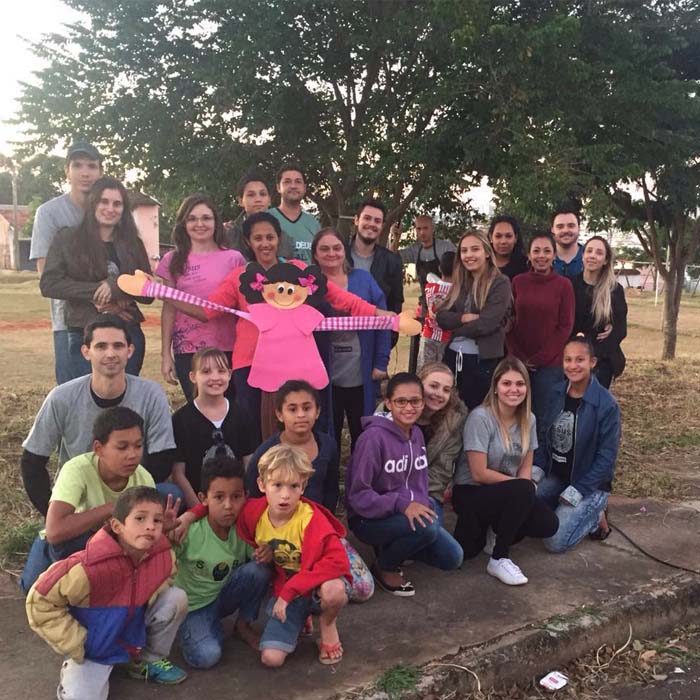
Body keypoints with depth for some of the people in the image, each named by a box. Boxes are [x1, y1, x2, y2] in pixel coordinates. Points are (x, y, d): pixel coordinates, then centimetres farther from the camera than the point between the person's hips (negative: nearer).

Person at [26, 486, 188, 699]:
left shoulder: (164, 555, -19)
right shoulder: (90, 568, -35)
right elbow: (40, 601, -24)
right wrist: (75, 647, -18)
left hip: (134, 631, 4)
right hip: (94, 646, -4)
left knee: (176, 598, -17)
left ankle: (151, 661, 7)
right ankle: (72, 669, 14)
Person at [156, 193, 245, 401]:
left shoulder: (234, 259, 3)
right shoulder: (173, 261, 6)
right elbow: (169, 309, 7)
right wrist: (165, 355, 4)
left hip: (228, 349, 0)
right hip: (187, 351, 1)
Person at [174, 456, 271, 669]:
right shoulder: (190, 530, -25)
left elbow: (259, 560, -3)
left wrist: (267, 557, -27)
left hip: (225, 595, 4)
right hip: (193, 605, -3)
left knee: (259, 570, -23)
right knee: (206, 656, -28)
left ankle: (244, 624, 3)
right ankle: (215, 628, 8)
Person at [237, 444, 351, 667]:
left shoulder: (311, 519, -24)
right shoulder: (253, 513, -12)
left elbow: (337, 561, -33)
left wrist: (290, 590, -31)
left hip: (316, 589, -3)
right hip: (284, 592, 4)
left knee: (335, 590, -39)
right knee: (271, 658, -13)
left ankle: (327, 625, -3)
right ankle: (299, 619, 17)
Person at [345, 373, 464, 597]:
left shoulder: (416, 434, 4)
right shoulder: (374, 437, -21)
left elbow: (419, 484, 11)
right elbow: (358, 495, -22)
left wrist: (422, 506, -8)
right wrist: (402, 503, -32)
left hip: (410, 513, 7)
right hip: (369, 519, -7)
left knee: (452, 558, -3)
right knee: (427, 527, -32)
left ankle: (392, 546, 15)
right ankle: (384, 567, -5)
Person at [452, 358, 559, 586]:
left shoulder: (528, 419, 0)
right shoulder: (480, 417, -20)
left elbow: (526, 467, 4)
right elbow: (479, 473, -19)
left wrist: (524, 486, -17)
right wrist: (521, 485, -12)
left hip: (510, 495, 6)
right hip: (470, 493, -6)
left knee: (548, 524, -17)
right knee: (524, 490, -32)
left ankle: (500, 536, 13)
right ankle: (499, 559, -14)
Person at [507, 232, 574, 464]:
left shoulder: (563, 284, -2)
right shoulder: (518, 282, 4)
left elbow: (565, 326, -3)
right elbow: (509, 322, 6)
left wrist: (540, 358, -8)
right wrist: (518, 357, -4)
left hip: (549, 364, -2)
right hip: (519, 362, 2)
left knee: (542, 421, 4)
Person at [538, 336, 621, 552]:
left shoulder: (607, 404, -18)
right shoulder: (557, 393, -1)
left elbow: (607, 456, -16)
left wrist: (577, 490, -19)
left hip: (589, 483, -5)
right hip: (555, 476, 5)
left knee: (556, 541, -18)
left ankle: (594, 514, 9)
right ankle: (564, 510, 13)